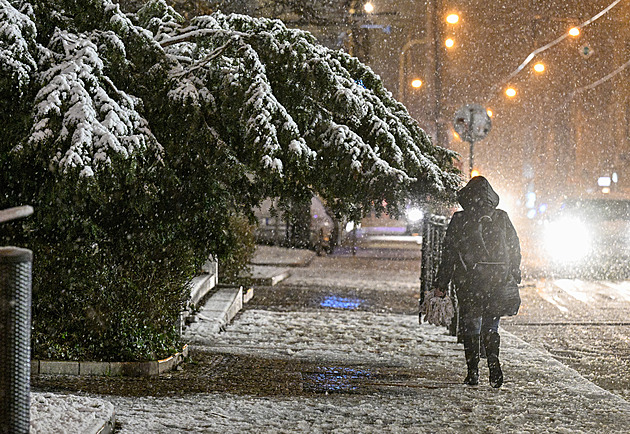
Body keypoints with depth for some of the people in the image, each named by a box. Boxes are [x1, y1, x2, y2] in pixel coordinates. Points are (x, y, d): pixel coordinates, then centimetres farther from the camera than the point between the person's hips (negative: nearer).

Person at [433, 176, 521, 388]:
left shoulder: (459, 220, -5)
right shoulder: (502, 219, 2)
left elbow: (448, 254, -3)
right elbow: (515, 250, 7)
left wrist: (441, 284, 3)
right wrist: (513, 278, 17)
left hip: (467, 284, -2)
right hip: (496, 284, 2)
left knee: (470, 327, 8)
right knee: (490, 326, 10)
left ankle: (473, 371, 5)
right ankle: (493, 363, -12)